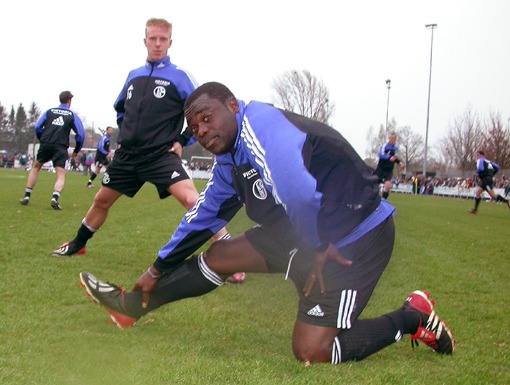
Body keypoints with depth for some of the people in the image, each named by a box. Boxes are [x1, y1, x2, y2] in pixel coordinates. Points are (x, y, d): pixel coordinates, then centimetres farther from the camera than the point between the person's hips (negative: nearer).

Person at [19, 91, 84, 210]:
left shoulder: (49, 111, 13)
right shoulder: (72, 115, 8)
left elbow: (37, 126, 5)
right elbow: (81, 134, 4)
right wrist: (76, 150, 15)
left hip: (45, 145, 2)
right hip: (61, 148, -2)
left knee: (35, 167, 22)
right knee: (61, 175, -2)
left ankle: (27, 196, 19)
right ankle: (55, 198, -29)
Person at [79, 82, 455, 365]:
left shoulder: (258, 122, -23)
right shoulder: (230, 162, 9)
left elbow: (297, 192, -37)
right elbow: (203, 217, 21)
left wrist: (318, 250, -21)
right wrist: (157, 271, 26)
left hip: (359, 235, -9)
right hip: (307, 235, 9)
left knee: (311, 352, -12)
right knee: (220, 254, 8)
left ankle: (412, 317, 4)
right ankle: (132, 306, 23)